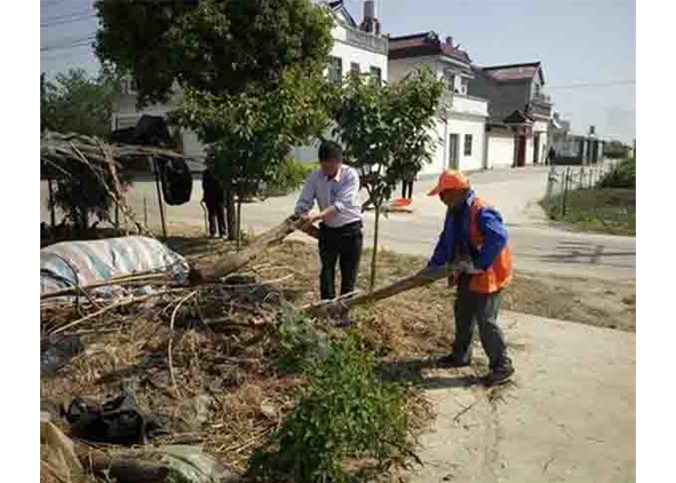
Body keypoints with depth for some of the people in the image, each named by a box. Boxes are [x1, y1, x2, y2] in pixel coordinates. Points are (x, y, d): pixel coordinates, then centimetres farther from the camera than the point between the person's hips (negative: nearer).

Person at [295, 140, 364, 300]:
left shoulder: (351, 175, -18)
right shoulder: (314, 176, -8)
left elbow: (341, 204, -29)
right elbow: (303, 202, -6)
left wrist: (317, 216, -40)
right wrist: (303, 216, -29)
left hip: (351, 230, -3)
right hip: (328, 230, 3)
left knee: (349, 275, 7)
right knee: (326, 272, 8)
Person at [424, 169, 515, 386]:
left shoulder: (481, 212, -25)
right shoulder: (454, 211, 5)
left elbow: (499, 237, -37)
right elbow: (445, 241, 11)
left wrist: (478, 265, -34)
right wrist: (432, 267, 3)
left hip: (488, 274, -10)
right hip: (468, 274, 10)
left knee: (485, 320, -4)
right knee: (462, 314, 20)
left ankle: (502, 365, 12)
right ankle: (461, 355, 38)